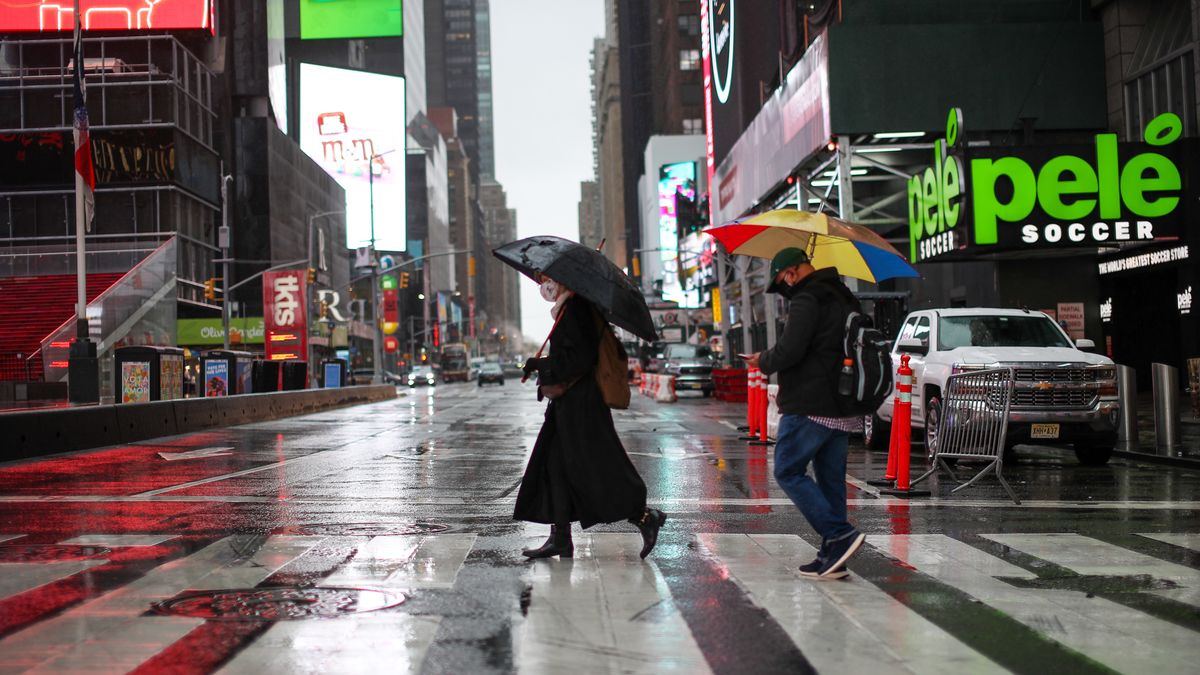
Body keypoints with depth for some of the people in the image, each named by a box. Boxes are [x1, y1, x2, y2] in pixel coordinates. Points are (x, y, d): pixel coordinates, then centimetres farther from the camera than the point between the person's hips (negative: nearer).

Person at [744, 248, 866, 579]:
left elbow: (788, 351, -20)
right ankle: (833, 555, 12)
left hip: (810, 408, -9)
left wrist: (763, 361, 0)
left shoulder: (806, 300, -13)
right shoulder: (844, 299, 18)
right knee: (831, 478, 11)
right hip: (842, 409, 9)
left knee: (788, 471, -2)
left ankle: (840, 534, -13)